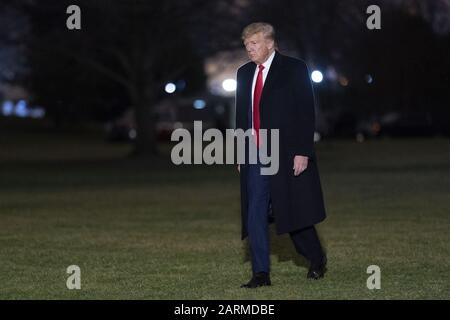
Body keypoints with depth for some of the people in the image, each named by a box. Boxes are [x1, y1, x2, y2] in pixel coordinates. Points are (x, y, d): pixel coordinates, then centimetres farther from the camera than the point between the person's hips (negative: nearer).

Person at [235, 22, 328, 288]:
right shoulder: (245, 73, 12)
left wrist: (302, 152, -15)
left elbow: (306, 113, -9)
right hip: (255, 157, 5)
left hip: (288, 155, -5)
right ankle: (261, 274, 0)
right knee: (255, 215, -3)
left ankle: (318, 260, 27)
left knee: (295, 214, 4)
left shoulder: (294, 69, -5)